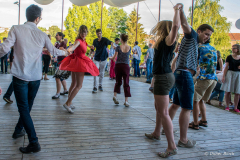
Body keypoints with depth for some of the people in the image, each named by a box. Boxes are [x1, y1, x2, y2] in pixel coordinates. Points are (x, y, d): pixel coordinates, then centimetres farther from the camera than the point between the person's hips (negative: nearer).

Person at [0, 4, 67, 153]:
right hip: (36, 77, 3)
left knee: (24, 109, 1)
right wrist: (64, 52, 35)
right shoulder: (42, 34, 2)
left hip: (20, 76, -3)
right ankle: (19, 130, 41)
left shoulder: (16, 29, -6)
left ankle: (34, 142, -2)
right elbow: (53, 51, 15)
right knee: (27, 106, 22)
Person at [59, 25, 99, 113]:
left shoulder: (83, 40, 6)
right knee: (79, 85, -9)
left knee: (74, 84, 17)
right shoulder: (78, 41, -21)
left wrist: (89, 46, 53)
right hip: (78, 63, -10)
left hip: (77, 62, 10)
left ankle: (69, 103, 27)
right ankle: (67, 103, -9)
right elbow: (74, 46, -44)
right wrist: (69, 50, -66)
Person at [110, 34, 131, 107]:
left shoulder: (118, 47, -7)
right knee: (126, 83, 4)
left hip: (118, 65, 0)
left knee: (118, 81, 17)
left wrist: (110, 58, 17)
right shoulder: (129, 47, 0)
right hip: (126, 66, 0)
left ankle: (115, 95, 2)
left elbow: (114, 57, -5)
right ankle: (126, 101, 2)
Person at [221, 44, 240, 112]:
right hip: (230, 73, -1)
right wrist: (223, 76, -6)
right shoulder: (229, 57, 3)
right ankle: (227, 106, 7)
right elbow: (226, 67, 1)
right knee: (228, 91, -4)